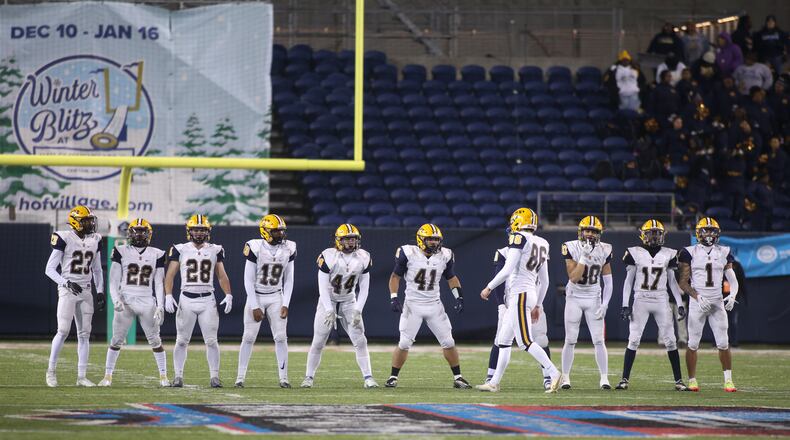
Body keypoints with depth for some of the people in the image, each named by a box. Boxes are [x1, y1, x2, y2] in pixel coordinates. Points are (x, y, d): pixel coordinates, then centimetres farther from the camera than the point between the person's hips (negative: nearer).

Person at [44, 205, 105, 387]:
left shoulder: (94, 241, 9)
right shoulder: (65, 239, -9)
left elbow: (97, 270, 19)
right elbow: (50, 269, -8)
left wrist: (100, 292, 10)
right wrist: (67, 283, -20)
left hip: (85, 291, 6)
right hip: (67, 290, -6)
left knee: (84, 333, 3)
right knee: (63, 331, -12)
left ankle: (81, 376, 5)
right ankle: (51, 371, 2)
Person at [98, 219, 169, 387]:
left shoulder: (156, 255, 6)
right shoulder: (121, 252, 3)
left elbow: (159, 283, 7)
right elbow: (114, 281, 2)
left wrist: (160, 306, -1)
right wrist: (116, 300, -13)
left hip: (147, 302, 1)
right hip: (125, 301, -1)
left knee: (155, 340, 1)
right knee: (117, 340, 0)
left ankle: (163, 376, 8)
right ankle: (108, 376, 6)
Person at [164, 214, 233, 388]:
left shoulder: (215, 251, 7)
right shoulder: (180, 250, 2)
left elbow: (222, 276, 11)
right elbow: (170, 275, 1)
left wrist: (228, 295, -3)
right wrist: (168, 296, -11)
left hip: (208, 300, 1)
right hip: (186, 300, -1)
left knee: (211, 341, -2)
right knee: (182, 341, 2)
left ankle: (214, 376, 3)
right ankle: (178, 376, 8)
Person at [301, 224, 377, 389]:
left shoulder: (363, 258, -6)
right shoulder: (329, 257, -18)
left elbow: (364, 288, -2)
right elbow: (323, 287, -16)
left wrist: (358, 310, -11)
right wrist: (329, 310, -23)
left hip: (349, 302, 3)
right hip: (328, 301, -3)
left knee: (360, 341, -7)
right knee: (318, 342, -2)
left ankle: (368, 378, -5)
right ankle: (309, 377, 10)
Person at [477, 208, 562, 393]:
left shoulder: (519, 239, -10)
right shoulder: (541, 244, 15)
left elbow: (507, 270, -17)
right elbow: (544, 281, 18)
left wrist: (489, 287, -6)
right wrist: (537, 305, 26)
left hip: (520, 294, -9)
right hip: (532, 293, 9)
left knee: (525, 342, -11)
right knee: (503, 340, 13)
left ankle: (554, 373, -17)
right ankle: (494, 382, 15)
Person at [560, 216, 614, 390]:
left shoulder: (603, 251, -5)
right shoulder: (572, 248, -12)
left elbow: (608, 281, 1)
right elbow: (573, 278, -19)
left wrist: (605, 304, -7)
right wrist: (584, 257, -27)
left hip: (594, 299, 1)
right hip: (574, 298, -1)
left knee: (599, 340, -6)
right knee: (570, 340, 1)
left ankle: (604, 378, -3)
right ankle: (565, 377, 11)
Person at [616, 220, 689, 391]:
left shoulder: (668, 254, 5)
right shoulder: (635, 253, 0)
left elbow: (672, 281, 11)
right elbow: (628, 280, 3)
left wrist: (680, 304, 5)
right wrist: (625, 305, -3)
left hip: (661, 301, 2)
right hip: (641, 300, -2)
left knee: (670, 340, -1)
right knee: (633, 340, -7)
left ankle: (678, 380, 5)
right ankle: (625, 379, -2)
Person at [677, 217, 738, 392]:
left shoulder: (723, 253, 8)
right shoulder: (690, 253, -1)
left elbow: (732, 279, 10)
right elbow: (683, 282, -2)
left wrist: (732, 296, -10)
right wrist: (698, 297, -15)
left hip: (717, 302, 2)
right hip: (697, 303, -2)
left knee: (723, 343, -4)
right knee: (693, 344, 0)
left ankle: (728, 380, 3)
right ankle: (692, 380, 10)